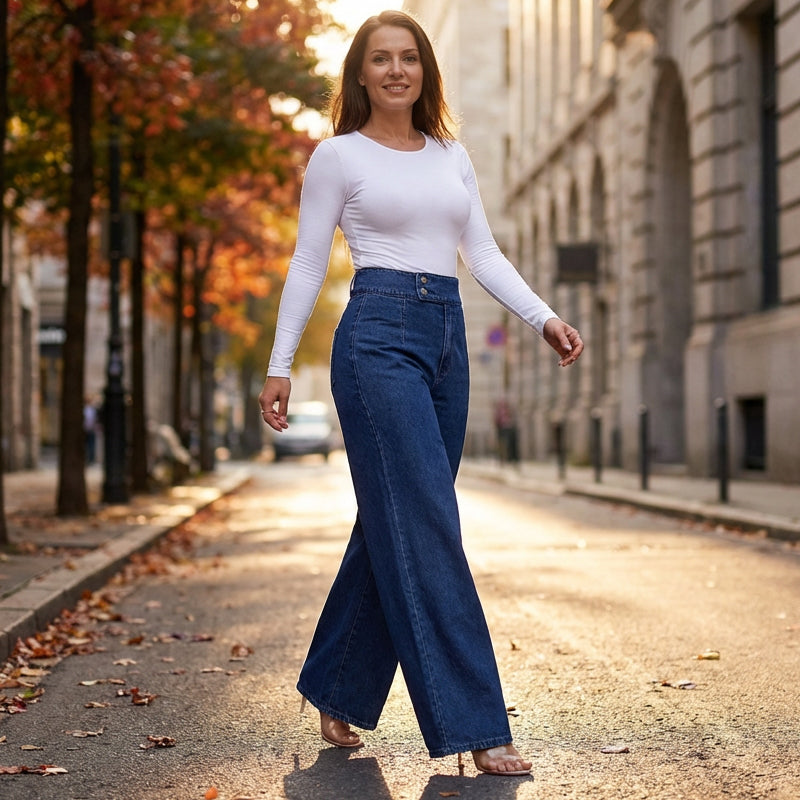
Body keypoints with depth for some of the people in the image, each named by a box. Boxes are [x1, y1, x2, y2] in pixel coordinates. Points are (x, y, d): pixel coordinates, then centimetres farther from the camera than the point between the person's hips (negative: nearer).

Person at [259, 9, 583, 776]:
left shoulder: (452, 155, 17)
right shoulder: (337, 155, 2)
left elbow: (482, 252, 14)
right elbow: (307, 265, 2)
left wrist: (544, 318, 1)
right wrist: (279, 363, -3)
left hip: (445, 339, 6)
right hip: (379, 335, -6)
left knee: (394, 525, 10)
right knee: (425, 527, -11)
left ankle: (335, 690, 25)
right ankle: (471, 723, -8)